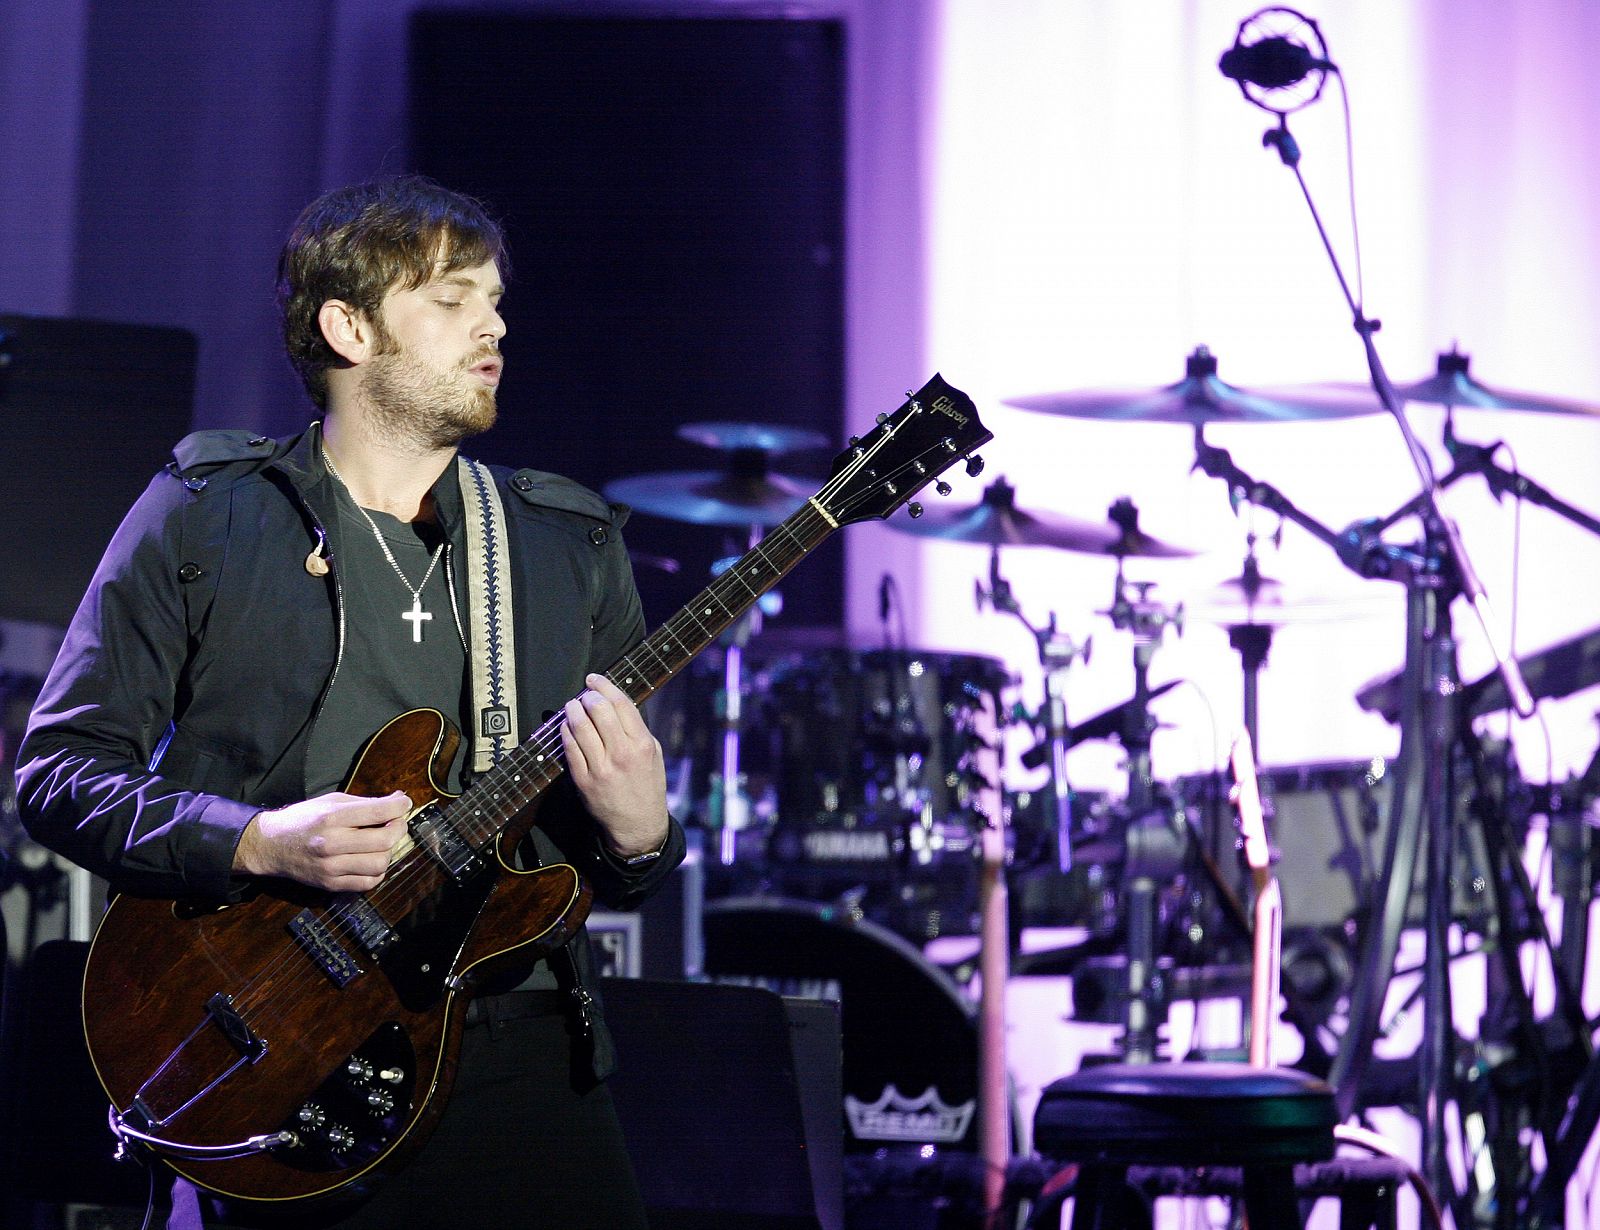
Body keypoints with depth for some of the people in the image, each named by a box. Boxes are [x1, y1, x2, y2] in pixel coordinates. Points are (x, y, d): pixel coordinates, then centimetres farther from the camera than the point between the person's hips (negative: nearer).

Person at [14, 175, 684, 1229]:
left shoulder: (574, 547, 12)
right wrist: (257, 842, -15)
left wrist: (639, 836, -10)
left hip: (516, 1051, 3)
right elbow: (59, 766, -1)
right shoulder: (203, 518, 3)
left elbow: (611, 869, 14)